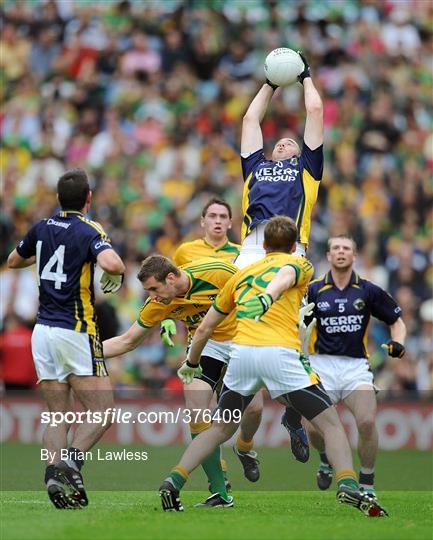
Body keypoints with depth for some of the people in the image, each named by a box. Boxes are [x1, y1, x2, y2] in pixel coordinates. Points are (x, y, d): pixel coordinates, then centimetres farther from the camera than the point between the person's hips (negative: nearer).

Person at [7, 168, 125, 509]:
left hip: (43, 331, 6)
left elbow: (13, 261, 26)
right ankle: (72, 460, -23)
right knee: (102, 411, -2)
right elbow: (112, 264, -29)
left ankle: (53, 471, -9)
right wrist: (116, 276, -6)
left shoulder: (43, 228, 9)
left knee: (57, 415, 9)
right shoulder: (89, 232, -9)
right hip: (75, 333, -6)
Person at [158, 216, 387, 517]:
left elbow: (204, 328, 32)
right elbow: (283, 278, -10)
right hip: (280, 354, -4)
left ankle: (173, 482, 10)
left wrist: (192, 363, 47)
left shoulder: (242, 274, 29)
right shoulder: (300, 264, 18)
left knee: (220, 429, 21)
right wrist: (267, 297, -30)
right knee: (331, 423, 3)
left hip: (241, 354, 4)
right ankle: (349, 486, -16)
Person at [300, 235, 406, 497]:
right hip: (322, 364, 0)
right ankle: (326, 459, 26)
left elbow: (396, 320, 13)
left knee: (367, 422, -21)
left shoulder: (368, 291, 4)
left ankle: (367, 483, -1)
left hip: (356, 365, 0)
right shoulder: (314, 290, 4)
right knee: (315, 428, -12)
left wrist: (398, 343, -6)